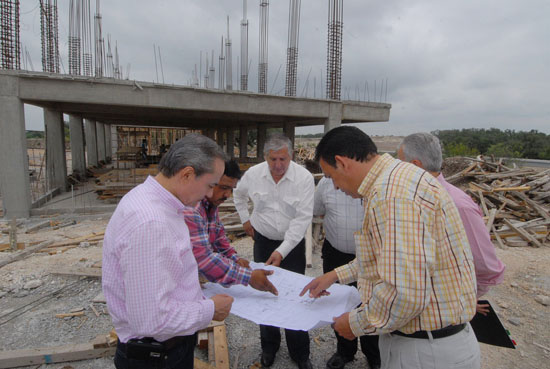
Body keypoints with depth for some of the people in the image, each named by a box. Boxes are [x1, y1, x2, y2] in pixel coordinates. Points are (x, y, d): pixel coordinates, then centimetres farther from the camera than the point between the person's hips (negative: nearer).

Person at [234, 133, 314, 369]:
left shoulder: (304, 177, -18)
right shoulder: (253, 174, -8)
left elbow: (303, 218, -20)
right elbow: (238, 194, 15)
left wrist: (282, 251, -25)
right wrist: (245, 219, 9)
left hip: (292, 244, -2)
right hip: (263, 241, 3)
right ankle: (269, 347, 36)